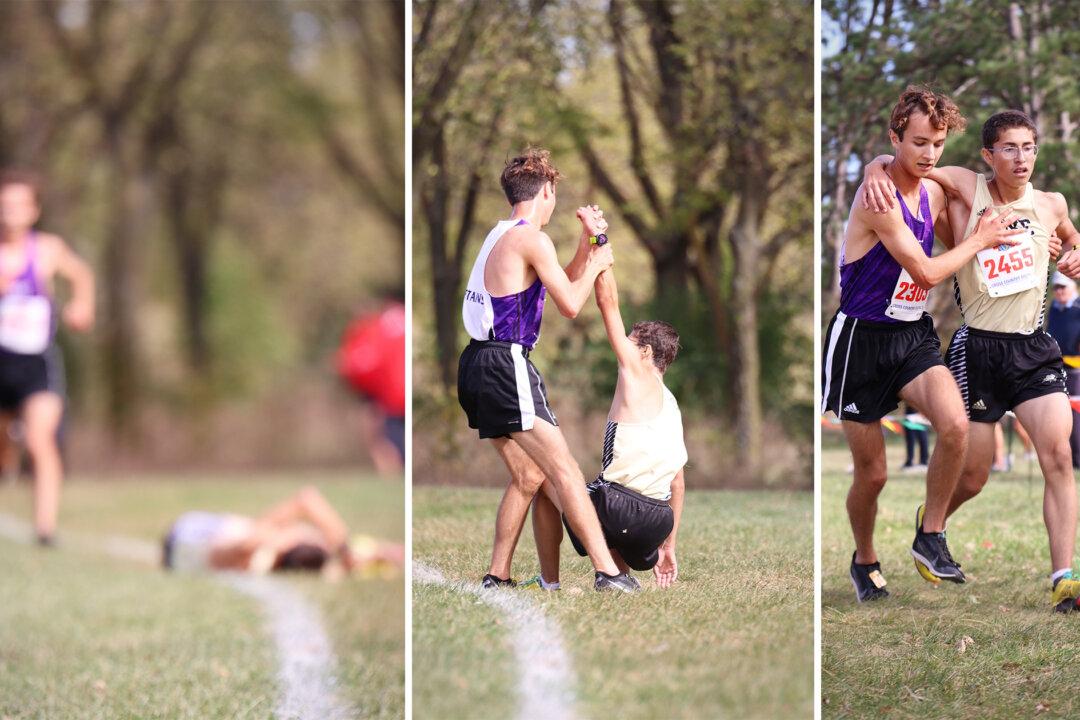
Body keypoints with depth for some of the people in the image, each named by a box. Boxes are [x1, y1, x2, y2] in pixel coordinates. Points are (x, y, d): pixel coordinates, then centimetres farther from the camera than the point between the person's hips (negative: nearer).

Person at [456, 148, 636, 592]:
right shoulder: (532, 240, -10)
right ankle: (608, 572, -13)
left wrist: (586, 245, 14)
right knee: (564, 471, -9)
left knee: (528, 476, 15)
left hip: (478, 366, 9)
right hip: (507, 366, -9)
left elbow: (559, 285, 23)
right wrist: (596, 264, 4)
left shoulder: (502, 236, 19)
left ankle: (497, 577, 15)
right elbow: (570, 305, -11)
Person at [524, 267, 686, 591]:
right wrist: (667, 546, 29)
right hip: (658, 523, 7)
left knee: (545, 486, 19)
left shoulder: (639, 375, 2)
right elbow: (678, 486, 24)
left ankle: (549, 582, 16)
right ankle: (620, 575, 13)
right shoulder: (671, 406, 22)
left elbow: (609, 302, 1)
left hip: (618, 507, -7)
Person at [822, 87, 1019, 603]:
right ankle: (864, 560, 32)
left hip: (913, 337, 6)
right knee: (871, 473, 4)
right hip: (861, 341, -6)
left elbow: (954, 239, 27)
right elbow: (927, 272, -20)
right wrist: (980, 241, -5)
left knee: (955, 425, -23)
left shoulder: (933, 193, 5)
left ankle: (930, 536, -4)